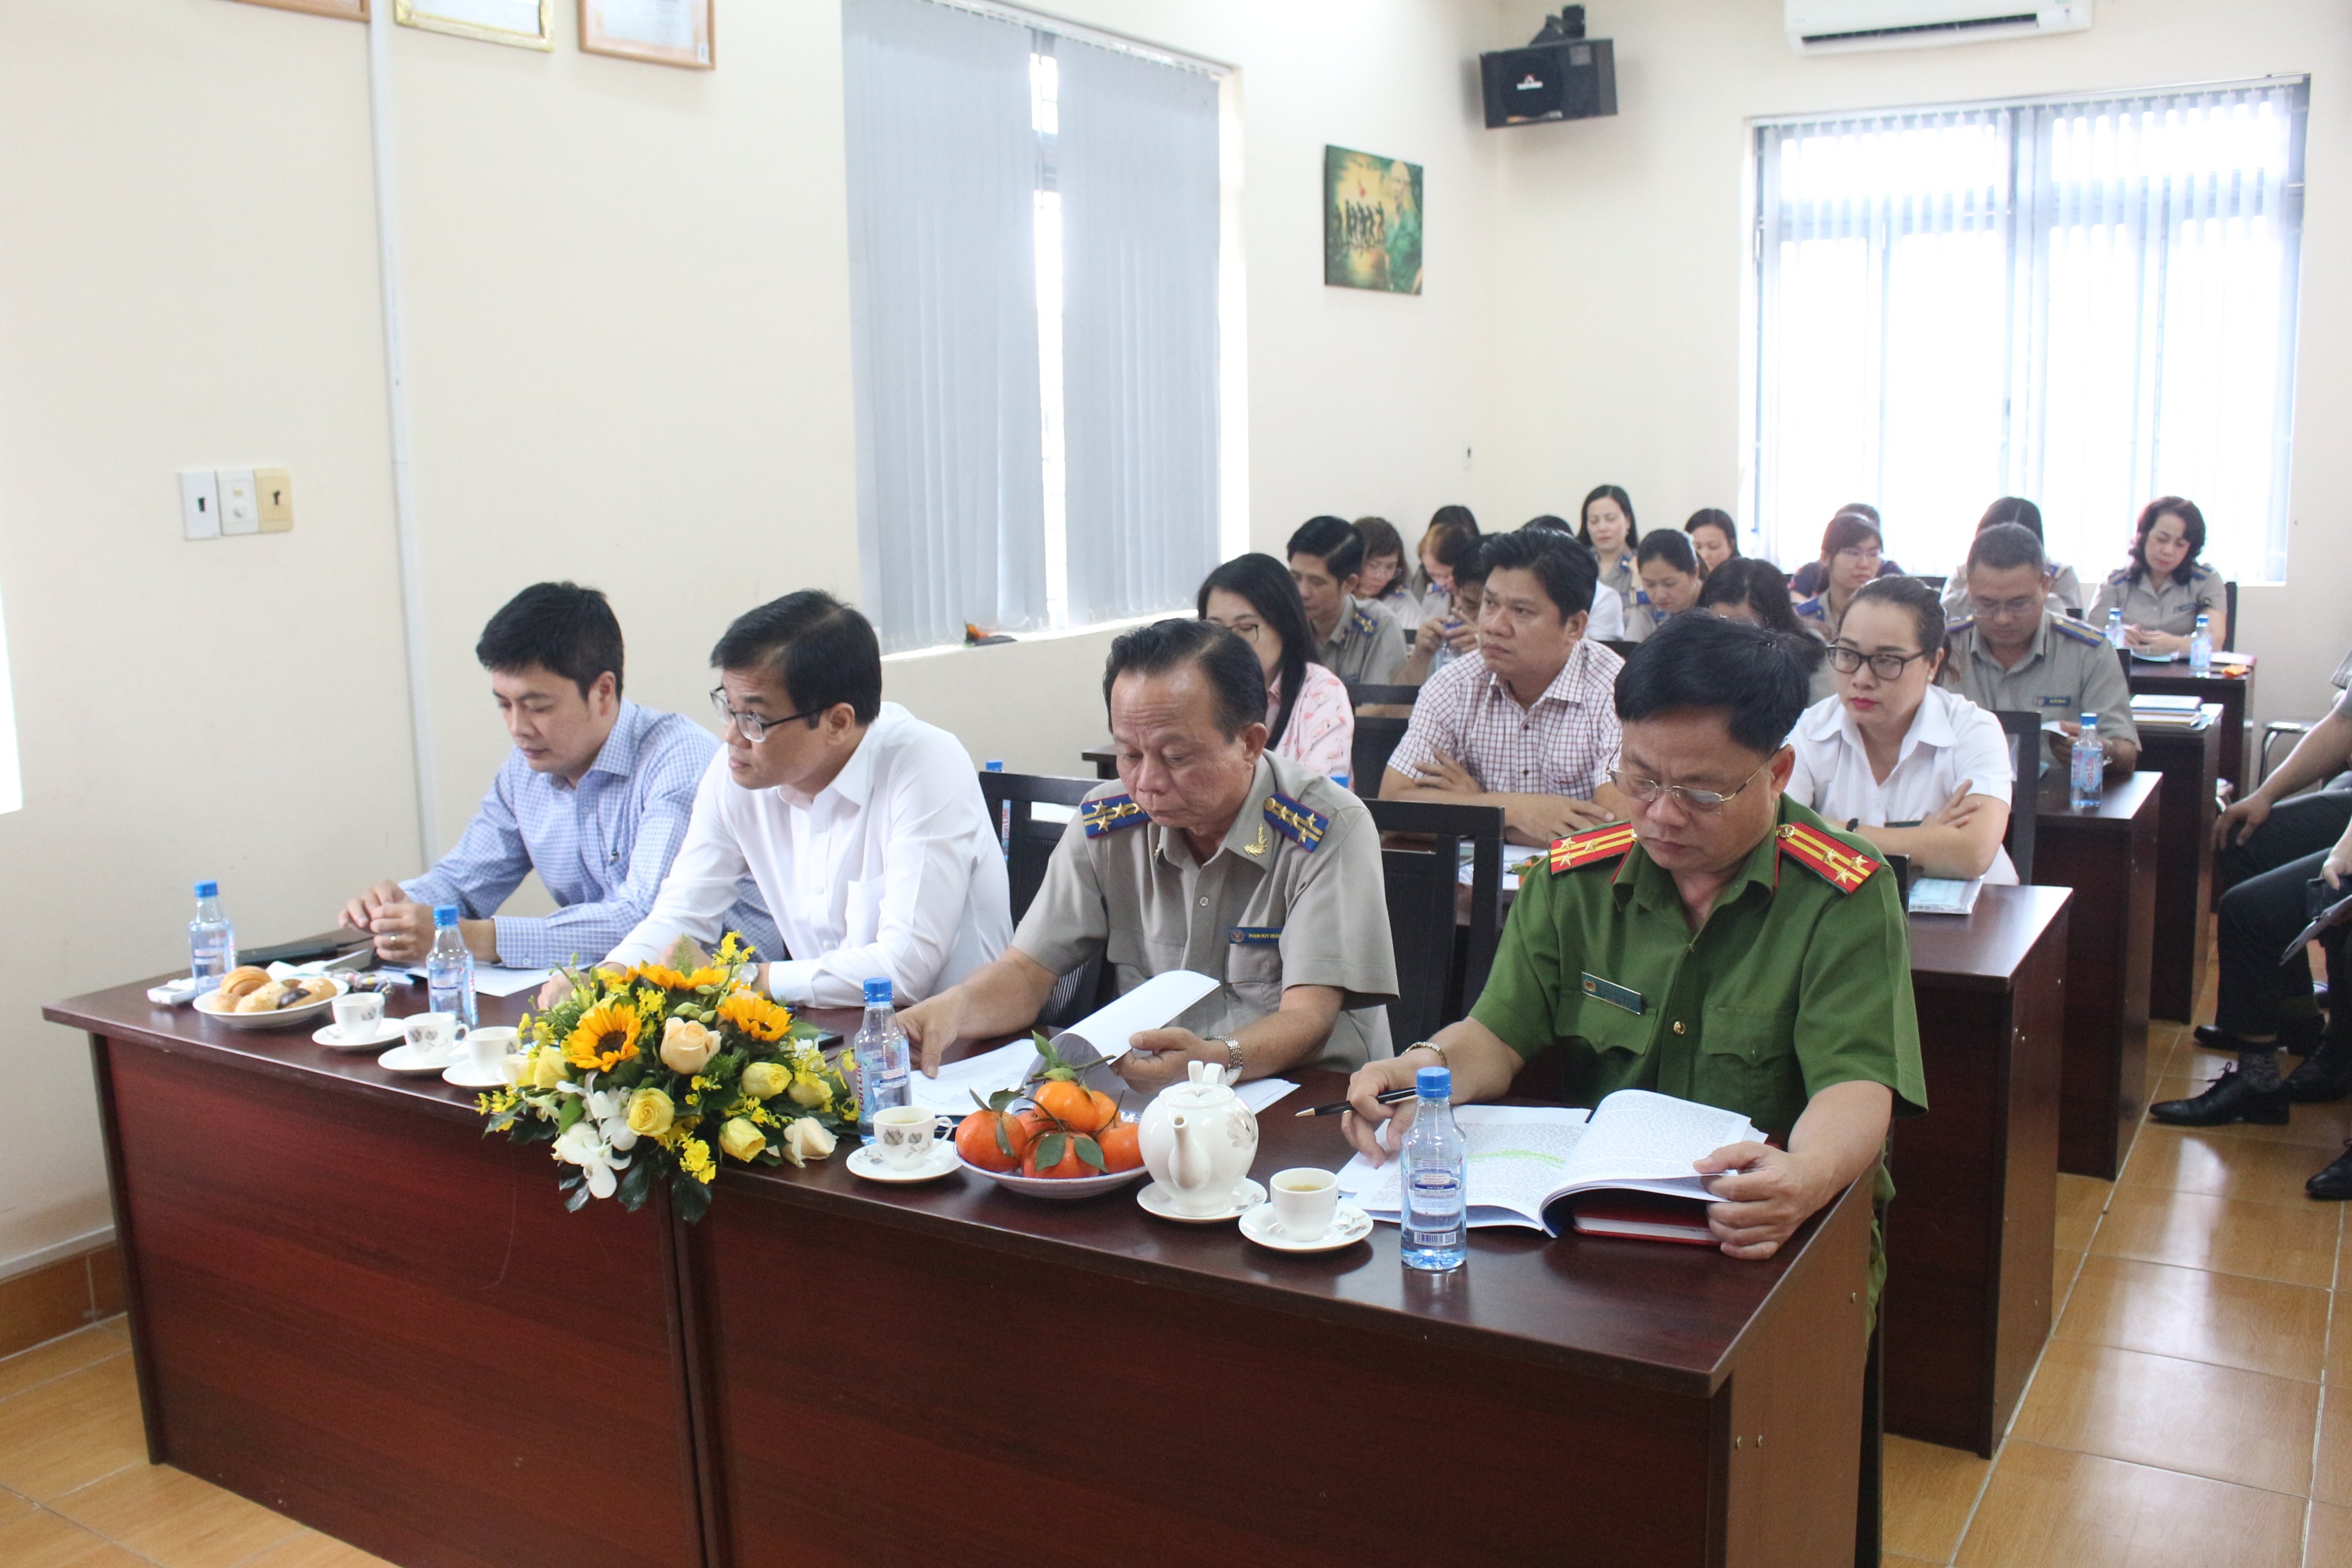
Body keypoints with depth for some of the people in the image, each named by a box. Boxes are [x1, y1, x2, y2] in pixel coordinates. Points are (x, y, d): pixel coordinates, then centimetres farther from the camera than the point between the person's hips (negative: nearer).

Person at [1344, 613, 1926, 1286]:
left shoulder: (1846, 899, -6)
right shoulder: (1574, 877, 4)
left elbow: (1855, 1082, -15)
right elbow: (1499, 1034, 3)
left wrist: (1809, 1176, -39)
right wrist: (1429, 1067, -22)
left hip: (1788, 1235, -1)